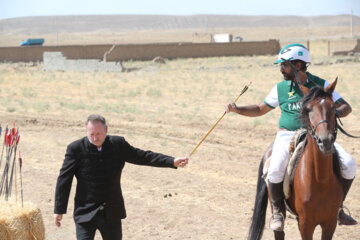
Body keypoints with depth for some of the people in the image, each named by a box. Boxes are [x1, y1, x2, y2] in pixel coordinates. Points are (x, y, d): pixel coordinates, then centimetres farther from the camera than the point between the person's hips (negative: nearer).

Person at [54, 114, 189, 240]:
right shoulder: (76, 149, -9)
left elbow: (142, 156, 4)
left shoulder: (118, 145, -1)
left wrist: (172, 162, -4)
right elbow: (64, 179, -6)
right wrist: (59, 210, -6)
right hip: (85, 213, -3)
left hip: (112, 213, 3)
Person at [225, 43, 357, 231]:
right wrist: (236, 109, 4)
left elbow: (346, 107, 2)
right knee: (275, 170, -30)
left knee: (349, 165, -17)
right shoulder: (281, 88, 8)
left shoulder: (321, 85, 3)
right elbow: (260, 110, 19)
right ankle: (277, 211, -5)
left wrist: (335, 113, -21)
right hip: (288, 135, 0)